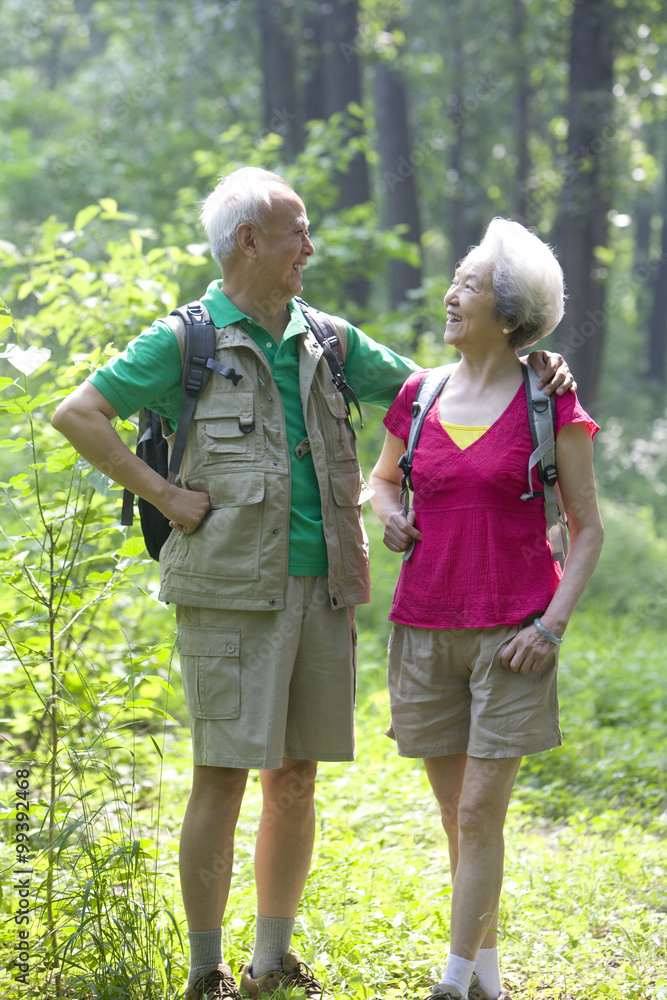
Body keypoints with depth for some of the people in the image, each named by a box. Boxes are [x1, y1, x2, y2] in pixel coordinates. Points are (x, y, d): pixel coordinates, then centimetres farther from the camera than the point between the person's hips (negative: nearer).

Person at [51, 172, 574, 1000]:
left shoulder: (324, 340, 12)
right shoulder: (186, 342, -5)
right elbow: (76, 414, -7)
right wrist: (166, 496, -11)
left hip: (321, 591, 6)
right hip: (232, 594, -6)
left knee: (296, 777, 9)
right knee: (224, 775, -5)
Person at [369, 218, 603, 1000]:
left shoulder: (551, 404, -5)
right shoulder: (418, 397, 6)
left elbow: (588, 528, -1)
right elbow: (381, 477, 25)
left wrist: (554, 624, -12)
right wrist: (387, 515, 2)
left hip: (512, 635, -4)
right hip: (425, 633, 4)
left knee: (480, 812, -7)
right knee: (458, 815, 10)